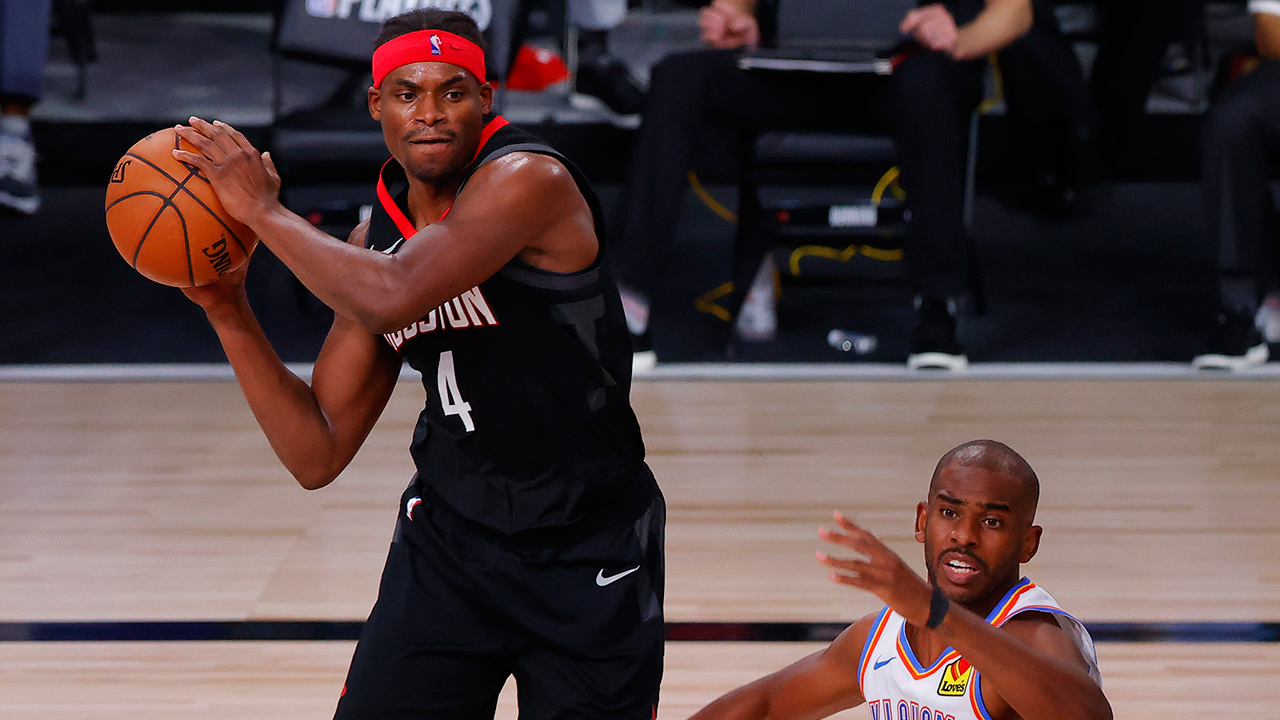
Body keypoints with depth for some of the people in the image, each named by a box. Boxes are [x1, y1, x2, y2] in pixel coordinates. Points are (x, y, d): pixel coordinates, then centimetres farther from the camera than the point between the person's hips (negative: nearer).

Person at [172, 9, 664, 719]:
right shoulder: (375, 238, 4)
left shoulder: (529, 180, -18)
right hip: (449, 534, 5)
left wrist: (261, 208, -22)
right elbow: (318, 456, 3)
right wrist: (229, 311, -6)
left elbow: (393, 299, -35)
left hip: (588, 555, -5)